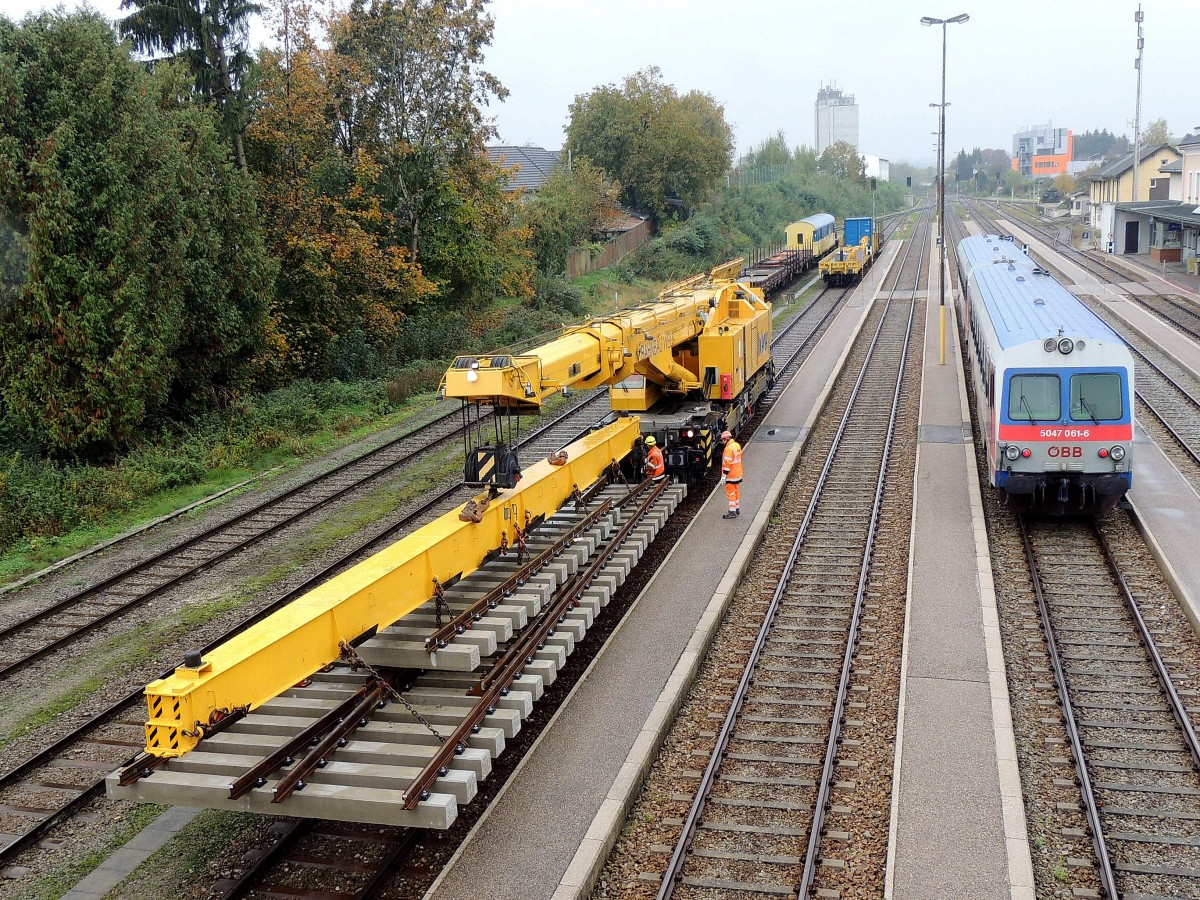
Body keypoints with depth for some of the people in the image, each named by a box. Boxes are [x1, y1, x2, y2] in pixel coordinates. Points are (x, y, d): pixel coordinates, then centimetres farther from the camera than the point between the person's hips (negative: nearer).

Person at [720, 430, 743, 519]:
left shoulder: (729, 448, -21)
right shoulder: (737, 445, 8)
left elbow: (727, 463, -24)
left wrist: (724, 475, -20)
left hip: (731, 475, -9)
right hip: (738, 474, 9)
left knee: (730, 493, -4)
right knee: (736, 491, 19)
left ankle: (732, 512, -3)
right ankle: (737, 509, 29)